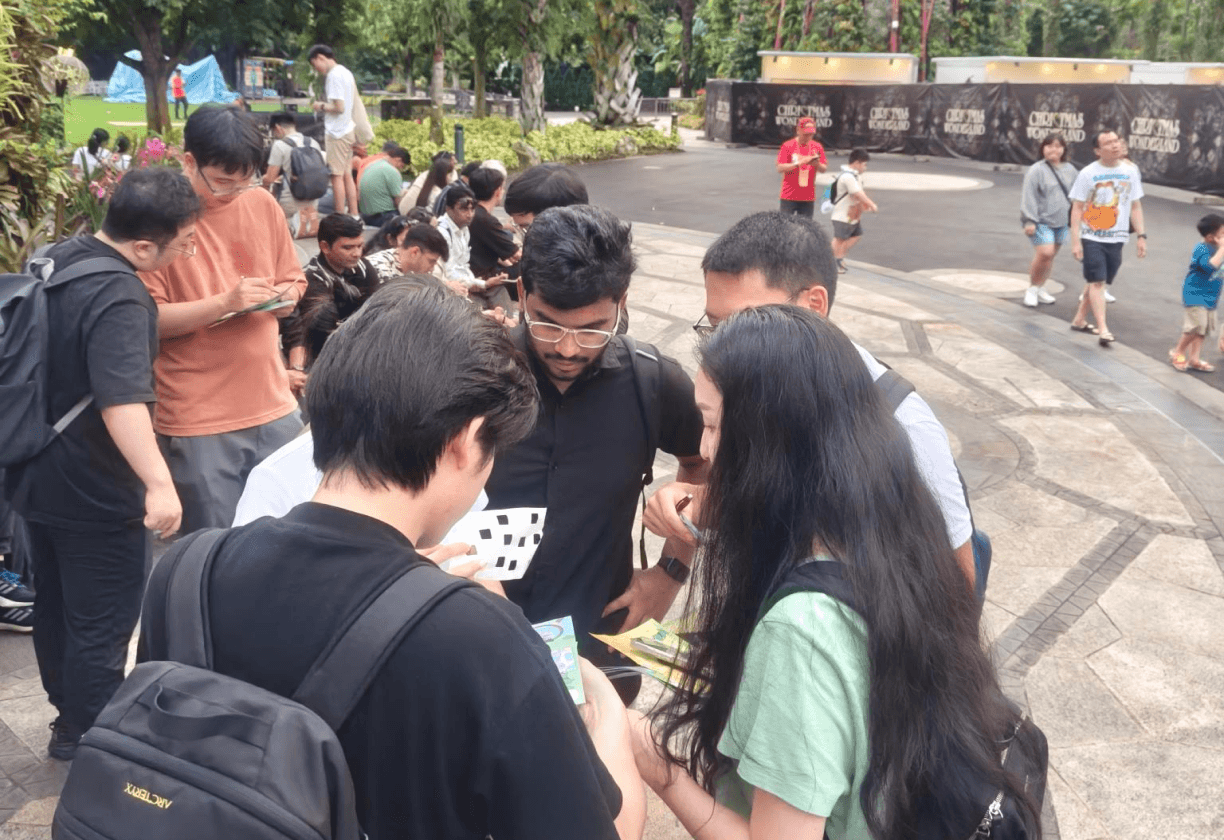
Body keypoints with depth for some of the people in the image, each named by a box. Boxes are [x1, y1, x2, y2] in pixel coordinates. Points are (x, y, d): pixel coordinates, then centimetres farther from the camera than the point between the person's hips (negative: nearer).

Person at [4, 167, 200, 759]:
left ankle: (67, 716, 39)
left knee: (55, 608, 22)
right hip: (96, 494, -9)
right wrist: (159, 483, -49)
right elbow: (123, 401, -41)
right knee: (101, 626, 7)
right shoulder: (118, 300, -27)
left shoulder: (56, 258, 1)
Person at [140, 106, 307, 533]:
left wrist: (282, 296, -4)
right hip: (198, 419, -4)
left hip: (274, 406, 5)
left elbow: (293, 280, 18)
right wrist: (223, 303, -20)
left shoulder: (262, 203, 6)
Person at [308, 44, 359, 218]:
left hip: (337, 132, -9)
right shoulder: (346, 72, 13)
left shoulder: (334, 75, -15)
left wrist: (321, 106, -4)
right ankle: (354, 213, 15)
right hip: (348, 129, 9)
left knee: (337, 175, -5)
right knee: (347, 175, 12)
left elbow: (339, 107, -20)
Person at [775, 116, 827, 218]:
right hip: (789, 197, -2)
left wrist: (817, 164, -16)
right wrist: (799, 163, -19)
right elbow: (780, 168, -9)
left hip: (808, 198, 3)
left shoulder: (817, 147, 8)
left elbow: (824, 169, 7)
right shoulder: (788, 146, -2)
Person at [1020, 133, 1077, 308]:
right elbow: (1028, 197, -12)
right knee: (1044, 254, -16)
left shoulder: (1070, 170, 10)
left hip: (1061, 222, 6)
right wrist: (1029, 221, -18)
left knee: (1050, 257, 10)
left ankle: (1040, 289, 23)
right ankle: (1032, 289, 1)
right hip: (1041, 221, -6)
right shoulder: (1036, 170, -8)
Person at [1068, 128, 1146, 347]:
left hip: (1116, 238, 4)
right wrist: (1075, 241, -10)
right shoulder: (1088, 174, -6)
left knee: (1097, 281, 11)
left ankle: (1079, 320, 26)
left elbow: (1135, 206, 10)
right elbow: (1077, 208, -4)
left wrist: (1141, 235, 4)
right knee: (1096, 281, -9)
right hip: (1092, 238, -4)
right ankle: (1103, 329, -12)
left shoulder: (1130, 171, 5)